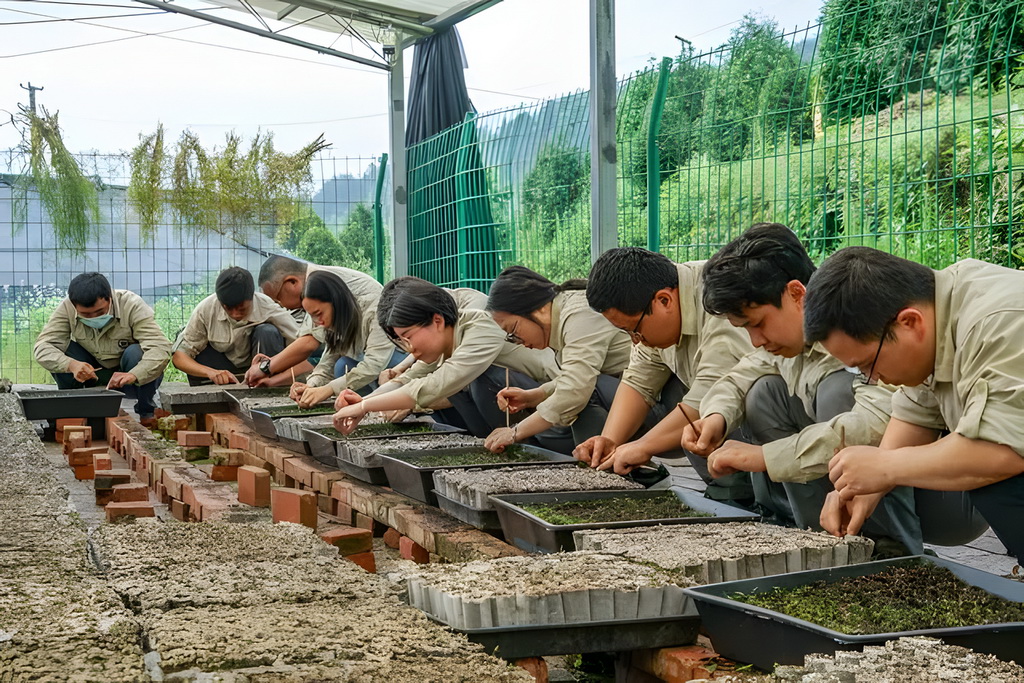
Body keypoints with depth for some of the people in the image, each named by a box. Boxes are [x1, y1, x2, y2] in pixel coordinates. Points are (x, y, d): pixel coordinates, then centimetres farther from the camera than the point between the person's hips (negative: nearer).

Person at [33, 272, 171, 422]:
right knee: (59, 353, -23)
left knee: (136, 353, -33)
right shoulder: (67, 308, -19)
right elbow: (42, 347, -25)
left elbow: (161, 348, -35)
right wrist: (71, 364, -45)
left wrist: (133, 375, -53)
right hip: (93, 373, 2)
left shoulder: (132, 305, -26)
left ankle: (147, 412, -11)